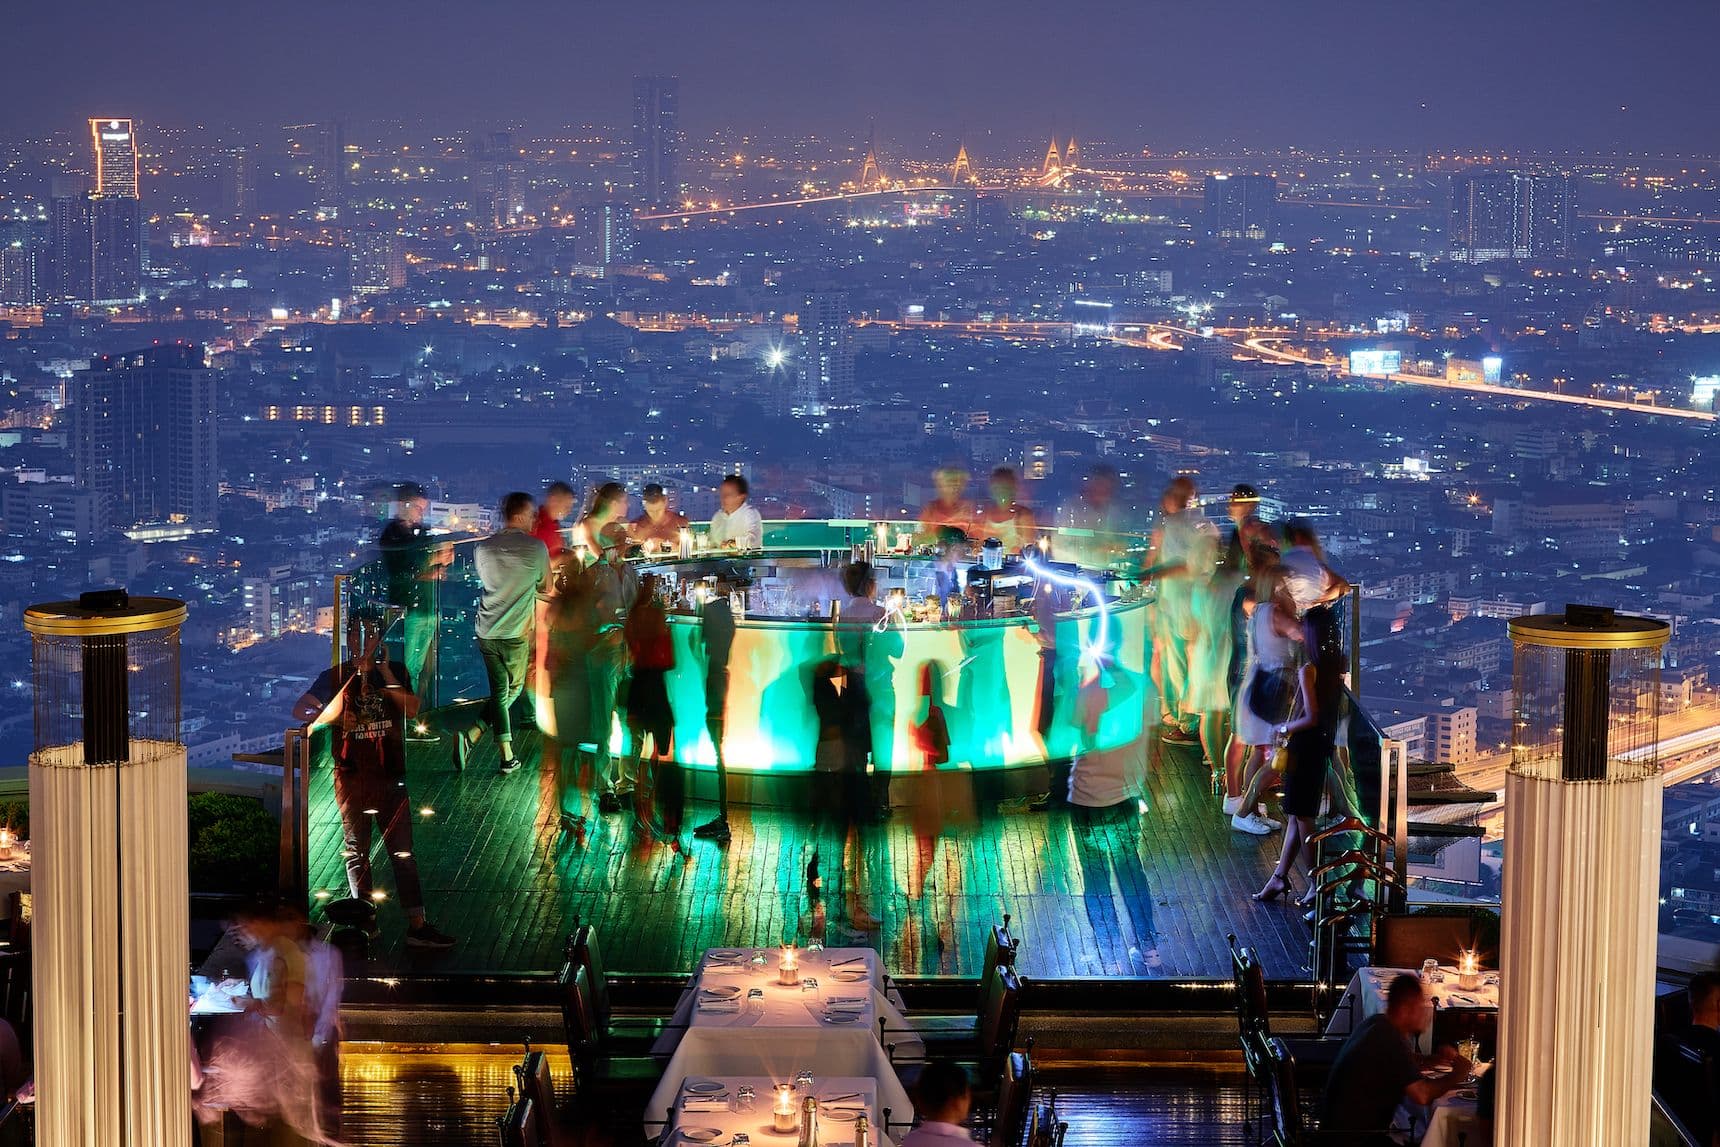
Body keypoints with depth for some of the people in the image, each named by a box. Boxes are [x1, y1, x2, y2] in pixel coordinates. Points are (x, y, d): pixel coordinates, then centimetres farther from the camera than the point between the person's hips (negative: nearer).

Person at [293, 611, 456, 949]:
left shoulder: (394, 671, 10)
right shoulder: (335, 676, 5)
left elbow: (412, 708, -5)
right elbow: (300, 710, 1)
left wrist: (385, 674, -11)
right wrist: (335, 718, -12)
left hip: (390, 774, 1)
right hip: (352, 775, -1)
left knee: (403, 850, -2)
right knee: (356, 851, 3)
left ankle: (417, 925, -4)